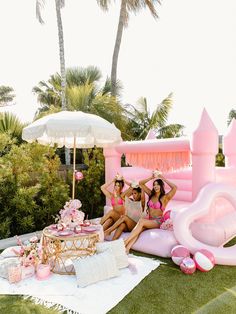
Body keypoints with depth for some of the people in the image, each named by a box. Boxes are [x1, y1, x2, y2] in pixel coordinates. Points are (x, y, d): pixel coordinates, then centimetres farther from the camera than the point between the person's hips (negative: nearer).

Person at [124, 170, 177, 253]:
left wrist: (163, 179, -11)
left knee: (141, 221, -32)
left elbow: (174, 187, -19)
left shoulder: (165, 197, -3)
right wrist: (151, 178, 4)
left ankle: (125, 242, -35)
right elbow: (141, 183, 13)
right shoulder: (151, 194, 11)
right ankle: (126, 249, -42)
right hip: (148, 219, 4)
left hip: (157, 221, -4)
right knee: (138, 230, -29)